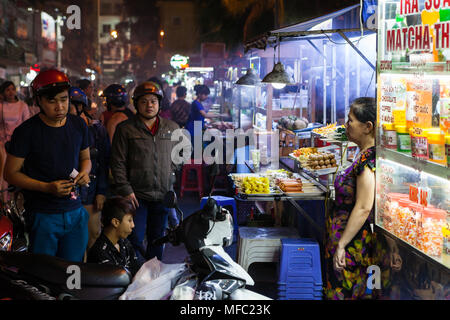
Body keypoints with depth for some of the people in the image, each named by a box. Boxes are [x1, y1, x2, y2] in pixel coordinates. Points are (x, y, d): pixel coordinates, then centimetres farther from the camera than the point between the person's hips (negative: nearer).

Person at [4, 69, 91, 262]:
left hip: (75, 213, 4)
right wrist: (47, 187, -18)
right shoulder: (26, 131, -10)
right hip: (42, 216, -4)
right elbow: (10, 173, -7)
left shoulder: (79, 125, 6)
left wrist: (84, 173, -2)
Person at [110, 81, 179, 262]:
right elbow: (118, 163, -3)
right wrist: (125, 190, -10)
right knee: (135, 239, -6)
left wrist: (171, 184, 12)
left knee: (157, 239, 14)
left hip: (163, 195, 4)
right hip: (136, 196, -3)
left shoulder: (172, 128, 9)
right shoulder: (125, 129, -1)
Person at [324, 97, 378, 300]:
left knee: (345, 293, 0)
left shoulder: (368, 160, -21)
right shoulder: (364, 155, 10)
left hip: (353, 242, -9)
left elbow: (363, 208, -24)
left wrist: (341, 245, -20)